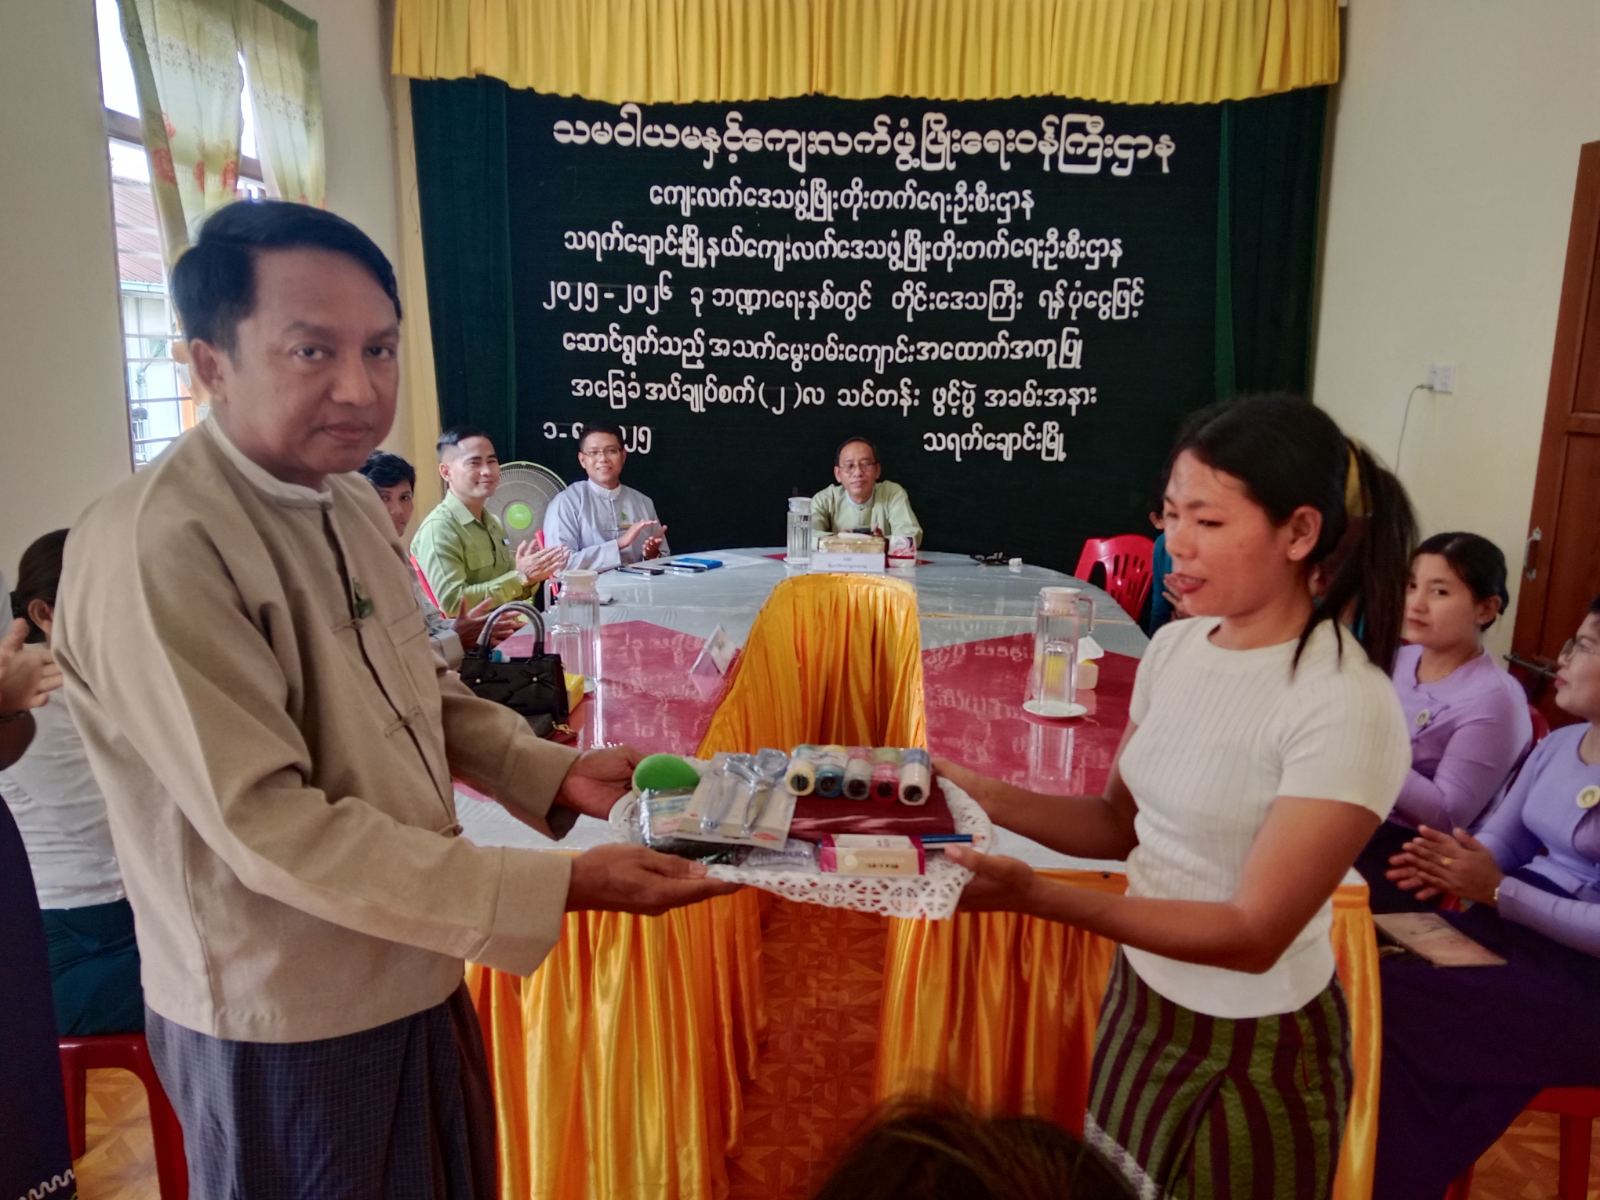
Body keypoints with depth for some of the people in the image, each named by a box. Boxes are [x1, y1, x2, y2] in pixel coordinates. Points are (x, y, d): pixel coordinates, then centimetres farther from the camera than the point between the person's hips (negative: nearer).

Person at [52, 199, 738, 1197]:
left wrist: (557, 774, -2)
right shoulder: (157, 548, -26)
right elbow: (268, 825, -28)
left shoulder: (351, 502, 1)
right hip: (289, 1023, -7)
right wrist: (559, 887, -29)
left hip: (415, 975, 8)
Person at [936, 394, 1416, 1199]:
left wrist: (1038, 897, -34)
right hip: (1141, 1002, 6)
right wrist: (977, 795, -10)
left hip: (1254, 1052, -6)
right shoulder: (1175, 646, -5)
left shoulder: (1345, 708, -25)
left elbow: (1254, 934, -25)